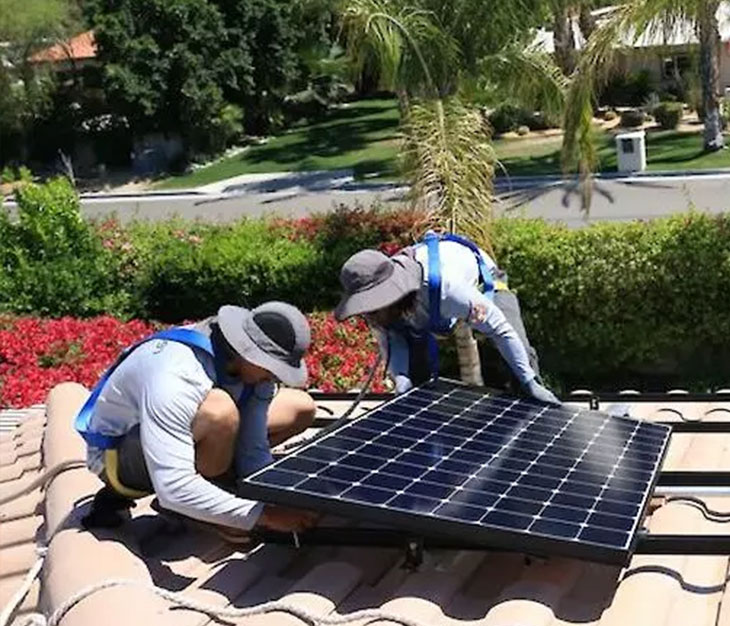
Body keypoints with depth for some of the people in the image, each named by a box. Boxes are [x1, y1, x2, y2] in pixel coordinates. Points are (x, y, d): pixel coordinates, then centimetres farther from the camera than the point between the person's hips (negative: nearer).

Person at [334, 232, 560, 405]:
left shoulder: (443, 285, -50)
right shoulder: (374, 296, -33)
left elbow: (499, 326, -39)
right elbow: (391, 342, -16)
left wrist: (530, 383, -35)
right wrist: (401, 377, -38)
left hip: (481, 284, -4)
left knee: (519, 358, -20)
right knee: (414, 375, -7)